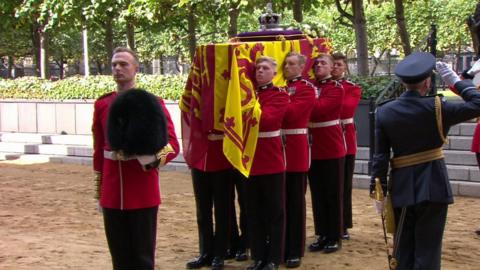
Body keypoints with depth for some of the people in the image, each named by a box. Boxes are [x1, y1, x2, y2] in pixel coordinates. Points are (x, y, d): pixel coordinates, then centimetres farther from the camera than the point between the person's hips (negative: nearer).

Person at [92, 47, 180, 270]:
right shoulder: (102, 104, 8)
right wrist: (99, 192, 14)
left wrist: (152, 158, -30)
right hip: (112, 194, 4)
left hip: (143, 194, -4)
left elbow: (172, 145, -9)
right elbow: (99, 149, 14)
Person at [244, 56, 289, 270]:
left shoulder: (280, 95, -5)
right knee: (254, 212, 10)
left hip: (272, 160, -4)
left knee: (275, 211, 4)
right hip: (250, 160, 5)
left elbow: (266, 119, -19)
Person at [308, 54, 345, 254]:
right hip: (313, 147, 5)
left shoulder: (337, 88, -7)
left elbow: (319, 108, -21)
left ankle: (335, 237, 11)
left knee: (333, 194, 2)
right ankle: (322, 235, 19)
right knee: (317, 194, 10)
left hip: (332, 147, -5)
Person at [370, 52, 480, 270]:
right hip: (433, 187, -3)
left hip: (401, 188, 3)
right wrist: (455, 80, 0)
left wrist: (379, 192, 4)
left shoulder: (384, 112, -4)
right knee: (427, 249, 3)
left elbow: (380, 157, -3)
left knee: (404, 248, 14)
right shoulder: (437, 107, -13)